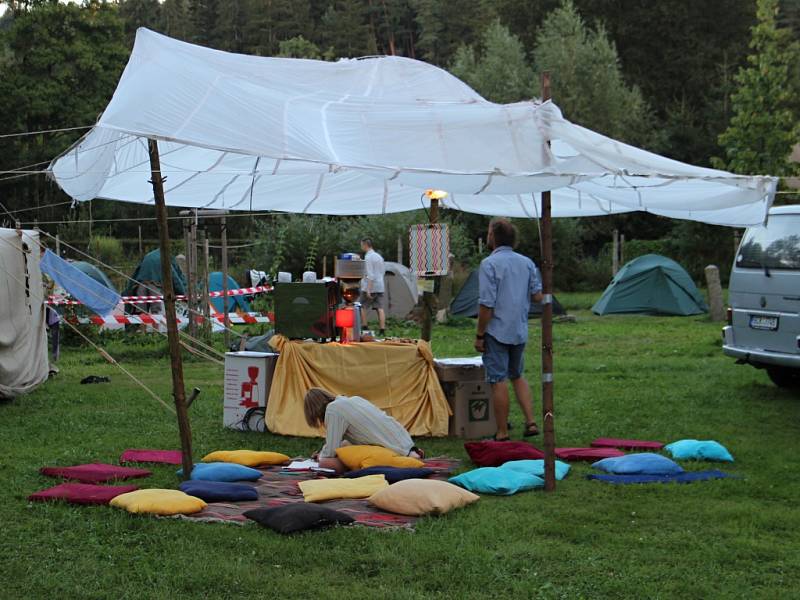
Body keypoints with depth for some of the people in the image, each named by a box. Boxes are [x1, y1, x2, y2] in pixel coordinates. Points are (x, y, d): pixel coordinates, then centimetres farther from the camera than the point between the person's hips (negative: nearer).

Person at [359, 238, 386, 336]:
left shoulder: (368, 257, -12)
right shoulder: (379, 257, 14)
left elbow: (370, 274, -19)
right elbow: (383, 271, 22)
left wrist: (368, 289, -21)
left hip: (370, 287, -7)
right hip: (380, 287, 7)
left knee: (362, 307, 6)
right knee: (380, 308, 1)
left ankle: (364, 327, 6)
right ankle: (382, 330, -4)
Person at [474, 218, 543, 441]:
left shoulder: (489, 264, -13)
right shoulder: (527, 263, 6)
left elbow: (486, 304, -17)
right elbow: (538, 296, 6)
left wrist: (479, 335, -10)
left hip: (497, 331, -6)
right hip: (520, 331, 6)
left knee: (499, 381, -1)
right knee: (517, 376, 21)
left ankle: (502, 433, 3)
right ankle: (530, 422, 13)